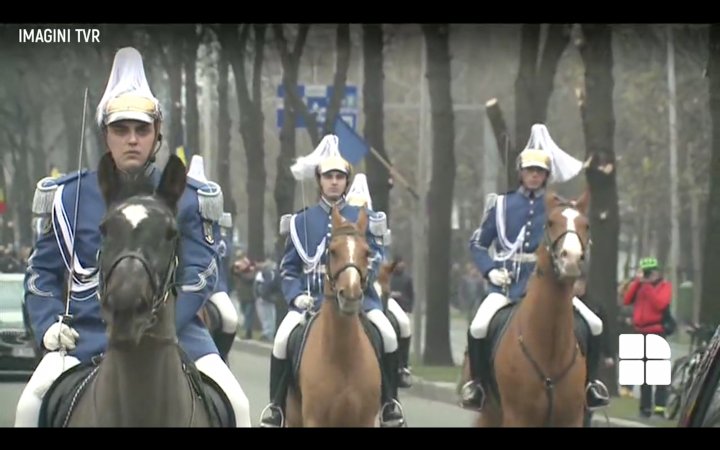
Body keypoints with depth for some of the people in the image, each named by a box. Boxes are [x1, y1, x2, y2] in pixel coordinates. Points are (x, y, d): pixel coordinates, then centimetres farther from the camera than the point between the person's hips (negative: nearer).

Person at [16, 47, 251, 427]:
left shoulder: (187, 198, 3)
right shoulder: (69, 196, 4)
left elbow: (200, 274, -2)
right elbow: (43, 271, 10)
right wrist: (49, 324, -8)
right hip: (87, 331, 0)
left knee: (233, 402, -15)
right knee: (34, 403, -20)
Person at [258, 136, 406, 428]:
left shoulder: (362, 219, 9)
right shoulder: (302, 221, 9)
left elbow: (374, 260, 4)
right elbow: (288, 267, 8)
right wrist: (297, 296, -9)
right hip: (312, 297, 0)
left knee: (388, 334, -24)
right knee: (283, 338, -24)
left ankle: (389, 403, -5)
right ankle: (276, 405, -7)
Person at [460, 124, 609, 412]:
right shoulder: (502, 204, 5)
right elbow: (477, 243, 10)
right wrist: (490, 270, -6)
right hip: (508, 282, -1)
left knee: (593, 325, -13)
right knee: (478, 327, -26)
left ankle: (586, 381, 8)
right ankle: (476, 383, -2)